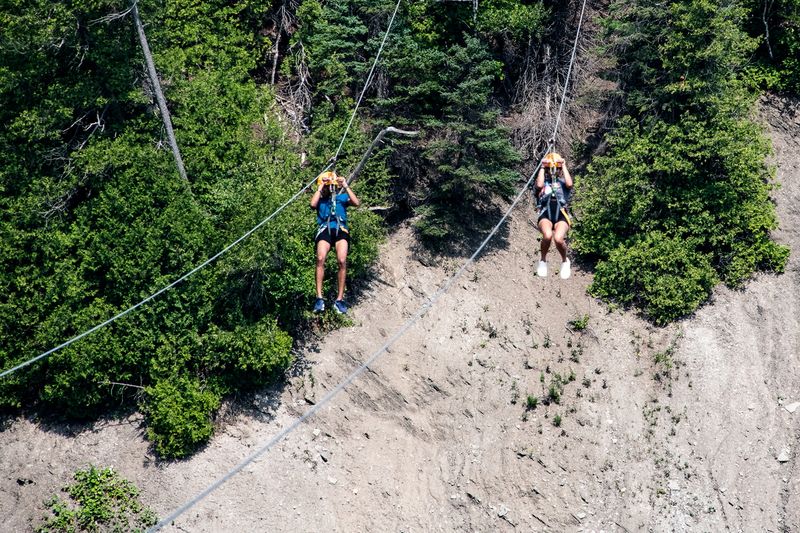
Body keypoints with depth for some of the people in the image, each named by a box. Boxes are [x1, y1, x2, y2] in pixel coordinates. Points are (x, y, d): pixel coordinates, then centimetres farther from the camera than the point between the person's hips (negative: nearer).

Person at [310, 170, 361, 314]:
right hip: (324, 229, 0)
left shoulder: (342, 196, 23)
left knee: (342, 261, -23)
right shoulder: (320, 198, 23)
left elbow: (357, 203, 4)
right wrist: (321, 187, 4)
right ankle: (319, 298, -28)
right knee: (320, 259, -27)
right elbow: (313, 204, -2)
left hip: (340, 229, 0)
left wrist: (346, 186, 2)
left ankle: (340, 299, -18)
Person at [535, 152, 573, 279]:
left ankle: (565, 261, 1)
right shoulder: (544, 181, 23)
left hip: (561, 214, 0)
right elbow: (539, 185, -3)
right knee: (547, 235, -35)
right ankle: (543, 260, -5)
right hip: (545, 214, 0)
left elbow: (569, 184, -2)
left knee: (558, 238, -32)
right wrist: (542, 168, 7)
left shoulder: (563, 182, 24)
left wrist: (564, 166, 6)